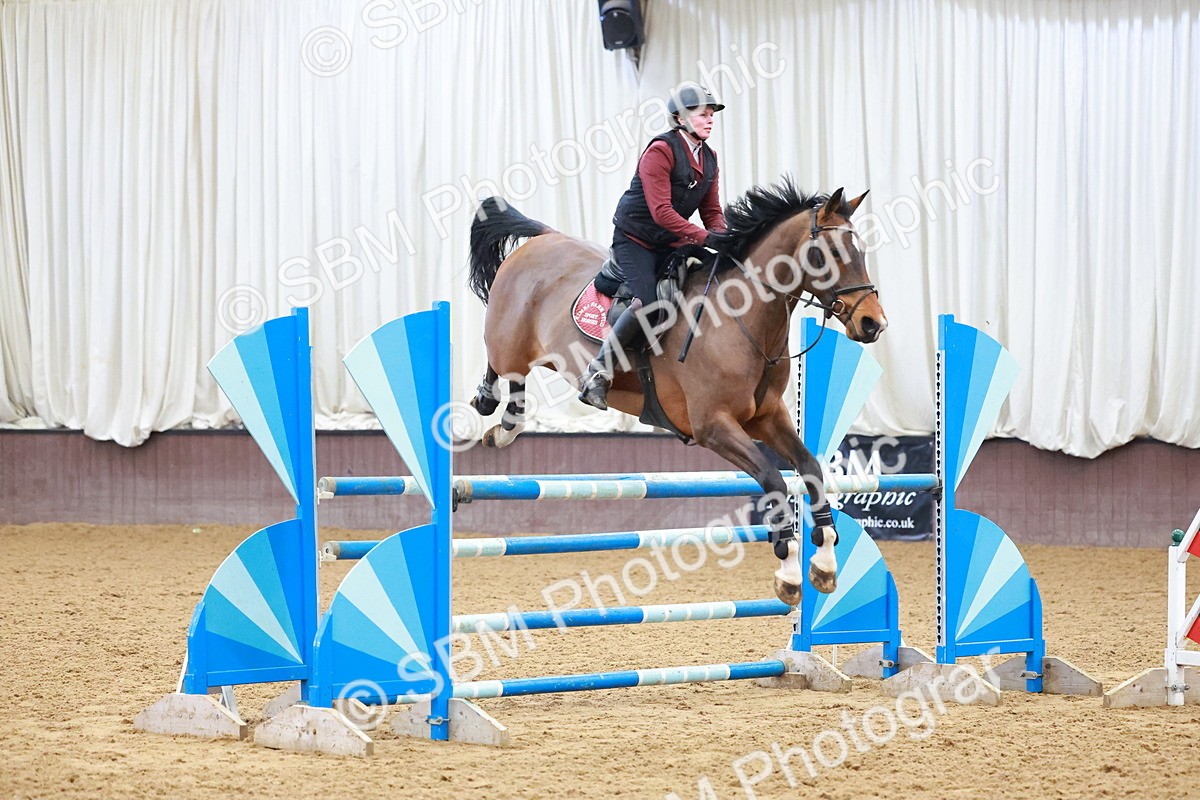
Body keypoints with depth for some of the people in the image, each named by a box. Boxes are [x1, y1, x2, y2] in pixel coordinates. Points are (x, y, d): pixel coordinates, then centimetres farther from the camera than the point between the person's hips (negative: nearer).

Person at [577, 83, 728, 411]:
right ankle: (598, 372, -18)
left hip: (670, 244, 8)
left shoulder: (709, 158, 8)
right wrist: (704, 237, -31)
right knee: (649, 303, -27)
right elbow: (661, 212, -26)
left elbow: (712, 211, 11)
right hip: (635, 239, -8)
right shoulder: (660, 151, -18)